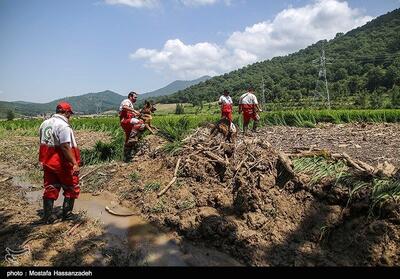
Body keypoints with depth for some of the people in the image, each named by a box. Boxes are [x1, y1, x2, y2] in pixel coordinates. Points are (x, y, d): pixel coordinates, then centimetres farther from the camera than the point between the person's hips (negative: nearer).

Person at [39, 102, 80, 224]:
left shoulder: (44, 123, 8)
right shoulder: (63, 125, -19)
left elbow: (43, 143, 14)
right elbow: (65, 147, -27)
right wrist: (74, 163, -25)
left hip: (47, 162, 8)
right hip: (62, 163, -7)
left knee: (50, 189, 15)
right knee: (71, 188, 10)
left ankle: (48, 216, 20)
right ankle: (67, 214, 16)